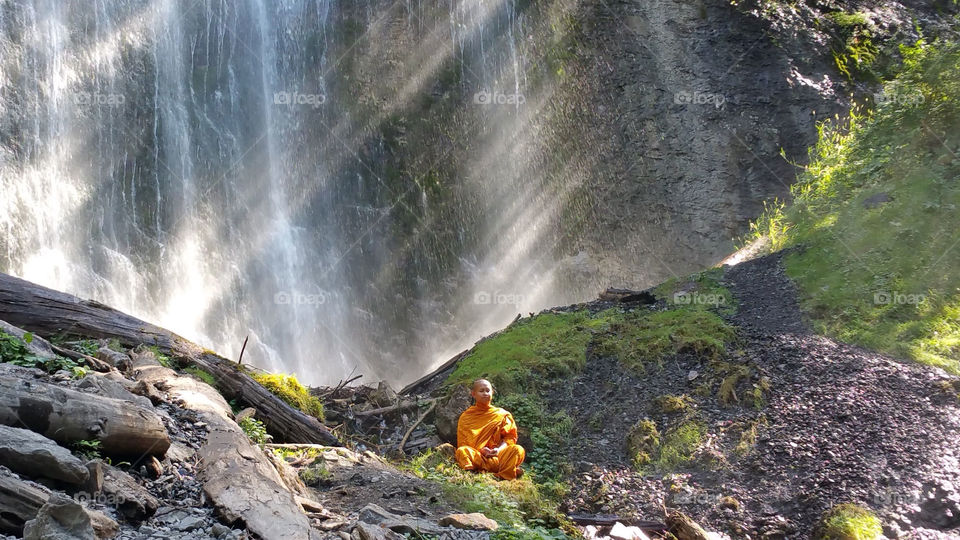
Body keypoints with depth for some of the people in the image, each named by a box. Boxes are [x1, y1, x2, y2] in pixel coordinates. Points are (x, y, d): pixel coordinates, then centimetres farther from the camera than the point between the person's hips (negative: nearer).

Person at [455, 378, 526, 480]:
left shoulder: (502, 414, 15)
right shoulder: (466, 416, 12)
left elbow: (509, 437, 10)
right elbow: (462, 442, 6)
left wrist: (499, 449, -11)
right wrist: (480, 450, -11)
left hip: (498, 455, 1)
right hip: (477, 456, -1)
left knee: (518, 450, -28)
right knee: (461, 451, -32)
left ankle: (502, 476, -43)